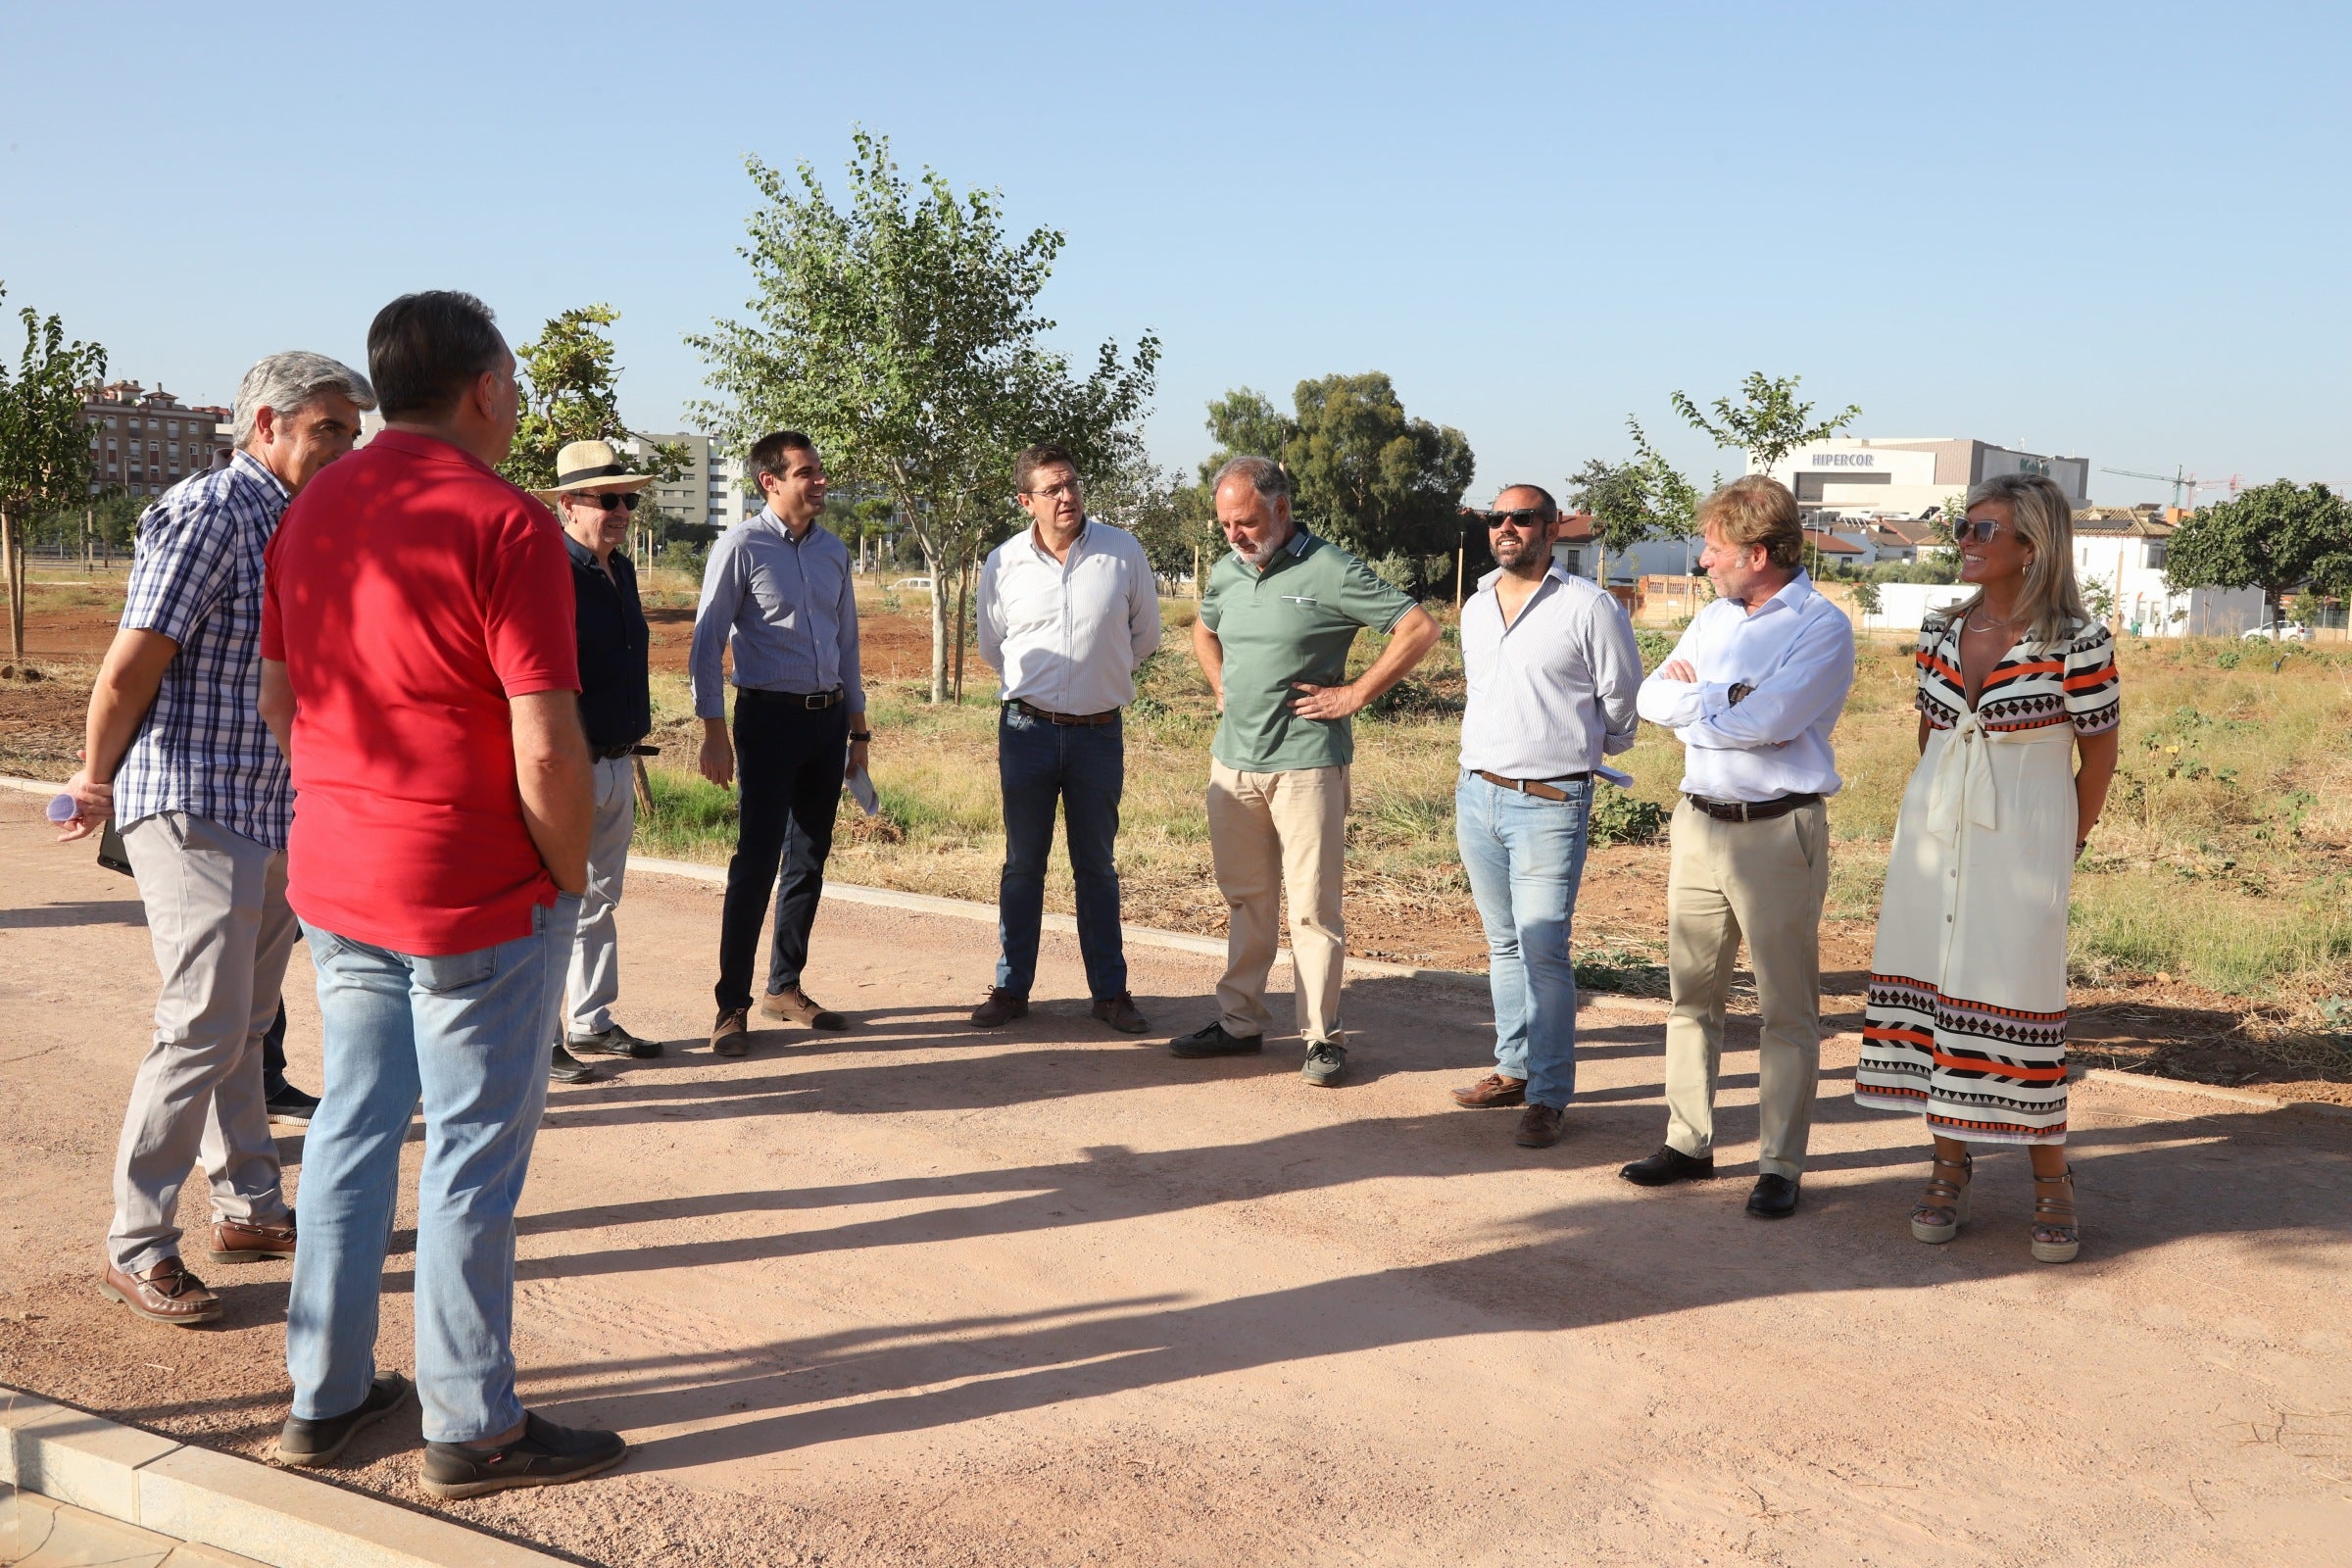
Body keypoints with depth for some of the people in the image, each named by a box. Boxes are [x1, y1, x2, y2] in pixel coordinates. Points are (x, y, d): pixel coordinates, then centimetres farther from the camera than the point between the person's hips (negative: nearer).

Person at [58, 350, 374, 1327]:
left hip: (274, 813, 9)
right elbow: (129, 670, -15)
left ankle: (250, 1209, 27)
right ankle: (136, 1249, 3)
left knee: (245, 1023, 16)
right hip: (196, 809, -9)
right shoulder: (208, 513, -15)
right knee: (203, 1028, -8)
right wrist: (96, 782, -3)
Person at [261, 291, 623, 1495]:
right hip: (479, 898, -7)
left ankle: (324, 1396, 28)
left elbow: (278, 698, 15)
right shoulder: (505, 523, -17)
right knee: (472, 1155, 3)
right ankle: (471, 1429, 15)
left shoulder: (312, 510, 8)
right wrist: (571, 874, -7)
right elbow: (547, 749, -21)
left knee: (352, 1127, 17)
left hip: (334, 884, 8)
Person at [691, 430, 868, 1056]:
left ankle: (785, 987, 24)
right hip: (770, 717, -6)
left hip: (829, 717, 6)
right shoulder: (741, 548, -7)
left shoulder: (834, 551, 10)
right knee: (757, 861, -6)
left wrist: (857, 730, 16)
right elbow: (708, 644, -8)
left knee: (809, 859, 11)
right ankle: (733, 1005, 2)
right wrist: (714, 738, -12)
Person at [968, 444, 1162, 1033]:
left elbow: (1145, 635, 9)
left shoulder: (1123, 552, -5)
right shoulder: (1003, 563, -3)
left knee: (1097, 867, 10)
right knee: (1022, 864, 9)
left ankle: (1110, 990, 18)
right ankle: (1011, 988, 18)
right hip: (1028, 729, 0)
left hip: (1099, 732, 0)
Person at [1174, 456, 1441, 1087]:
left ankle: (1323, 1037, 5)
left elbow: (1420, 629, -12)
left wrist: (1356, 694, -11)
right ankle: (1239, 1022, 23)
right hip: (1233, 761, 6)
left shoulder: (1329, 571, -10)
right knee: (1244, 899, 13)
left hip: (1305, 765, -6)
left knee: (1313, 905, -2)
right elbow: (1204, 631, 33)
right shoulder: (1227, 573, 10)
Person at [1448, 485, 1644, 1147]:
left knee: (1543, 952, -9)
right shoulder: (1476, 607, 12)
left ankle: (1548, 1097, -2)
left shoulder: (1589, 606, -8)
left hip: (1549, 802, -6)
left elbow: (1622, 701, 2)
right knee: (1503, 944, 14)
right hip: (1476, 794, 7)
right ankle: (1514, 1068, 25)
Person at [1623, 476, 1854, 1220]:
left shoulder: (1822, 627, -9)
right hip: (1699, 823, 7)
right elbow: (1652, 697, 5)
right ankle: (1688, 1142, 22)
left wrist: (1694, 697, -5)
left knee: (1786, 1009, 1)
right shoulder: (1713, 619, 14)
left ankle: (1779, 1166, 8)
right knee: (1691, 991, 11)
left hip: (1778, 831, -7)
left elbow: (1766, 721, -21)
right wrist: (1723, 701, -12)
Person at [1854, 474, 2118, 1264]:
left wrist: (2062, 850, 5)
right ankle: (1950, 1169, 17)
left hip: (2021, 840, -5)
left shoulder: (2077, 641, -9)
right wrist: (1933, 823, 17)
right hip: (1932, 834, 5)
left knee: (2016, 1001, -5)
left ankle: (2051, 1184, 10)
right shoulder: (1939, 632, 6)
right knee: (1931, 987, 5)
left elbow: (2098, 755, -1)